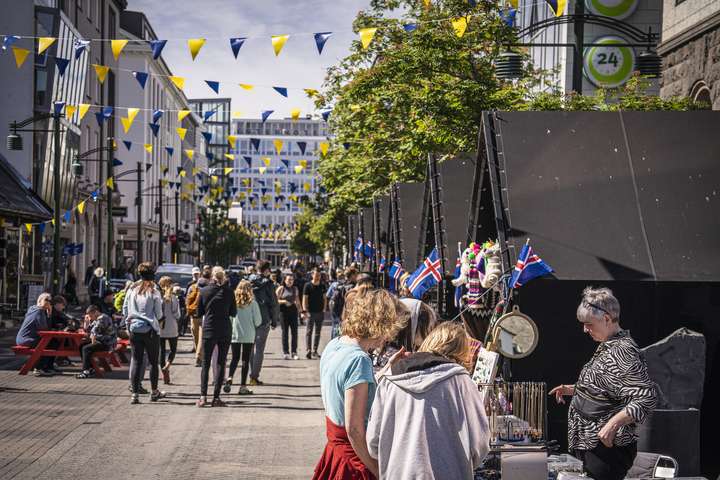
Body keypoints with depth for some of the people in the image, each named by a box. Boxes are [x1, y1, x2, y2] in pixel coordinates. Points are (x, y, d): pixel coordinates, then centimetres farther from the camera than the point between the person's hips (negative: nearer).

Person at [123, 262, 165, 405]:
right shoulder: (154, 291, -10)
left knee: (136, 361, 5)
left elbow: (125, 310, 7)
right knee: (153, 361, 10)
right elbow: (159, 314, -6)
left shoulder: (132, 289, 1)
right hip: (150, 330, -3)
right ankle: (154, 392, 20)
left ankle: (135, 394, 1)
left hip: (134, 329, 3)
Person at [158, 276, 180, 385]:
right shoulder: (173, 298, -7)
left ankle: (165, 376, 10)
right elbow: (177, 314, -5)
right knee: (173, 349, 15)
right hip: (172, 328, -1)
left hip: (160, 328, 1)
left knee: (162, 350, 9)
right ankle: (167, 366, -12)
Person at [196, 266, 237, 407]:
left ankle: (203, 396, -4)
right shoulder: (228, 291, -4)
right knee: (221, 363, 6)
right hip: (225, 331, 0)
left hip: (208, 330, 0)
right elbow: (233, 312, 3)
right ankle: (216, 398, 2)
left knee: (205, 364, 7)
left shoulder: (204, 291, -3)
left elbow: (199, 312, 3)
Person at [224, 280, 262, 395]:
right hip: (248, 336, -2)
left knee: (235, 358, 15)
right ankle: (243, 386, 7)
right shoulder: (252, 303, -8)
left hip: (234, 335, 2)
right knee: (245, 360, 7)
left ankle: (230, 377, -10)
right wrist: (254, 325, 15)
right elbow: (258, 320, -6)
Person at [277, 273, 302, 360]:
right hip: (284, 311, -3)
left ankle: (294, 352, 3)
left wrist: (301, 311, 15)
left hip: (293, 311, 3)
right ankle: (285, 352, 4)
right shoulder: (281, 289, 2)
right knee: (285, 332, 0)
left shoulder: (295, 289, 14)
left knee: (294, 332, -1)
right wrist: (284, 301, -15)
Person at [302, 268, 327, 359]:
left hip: (320, 312, 5)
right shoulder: (308, 286, -4)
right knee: (309, 331, -5)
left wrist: (324, 310, 6)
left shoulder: (322, 286, 9)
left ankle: (315, 351, 15)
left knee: (318, 332, 8)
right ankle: (308, 350, -6)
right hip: (311, 312, -5)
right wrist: (305, 311, -15)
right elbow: (305, 299, -6)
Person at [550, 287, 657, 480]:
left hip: (607, 448, -10)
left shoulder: (622, 351, -20)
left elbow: (647, 397, -27)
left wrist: (613, 424, -34)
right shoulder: (606, 346, 12)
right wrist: (573, 389, 16)